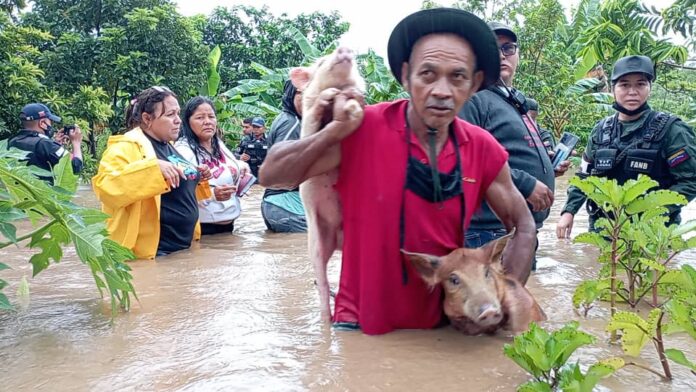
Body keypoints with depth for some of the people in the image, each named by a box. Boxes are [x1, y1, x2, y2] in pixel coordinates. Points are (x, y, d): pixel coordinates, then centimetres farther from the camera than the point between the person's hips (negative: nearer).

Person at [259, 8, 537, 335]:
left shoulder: (482, 149, -6)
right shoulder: (364, 130, -16)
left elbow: (523, 226, 6)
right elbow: (270, 175, -13)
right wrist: (335, 130, -25)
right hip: (362, 325, -3)